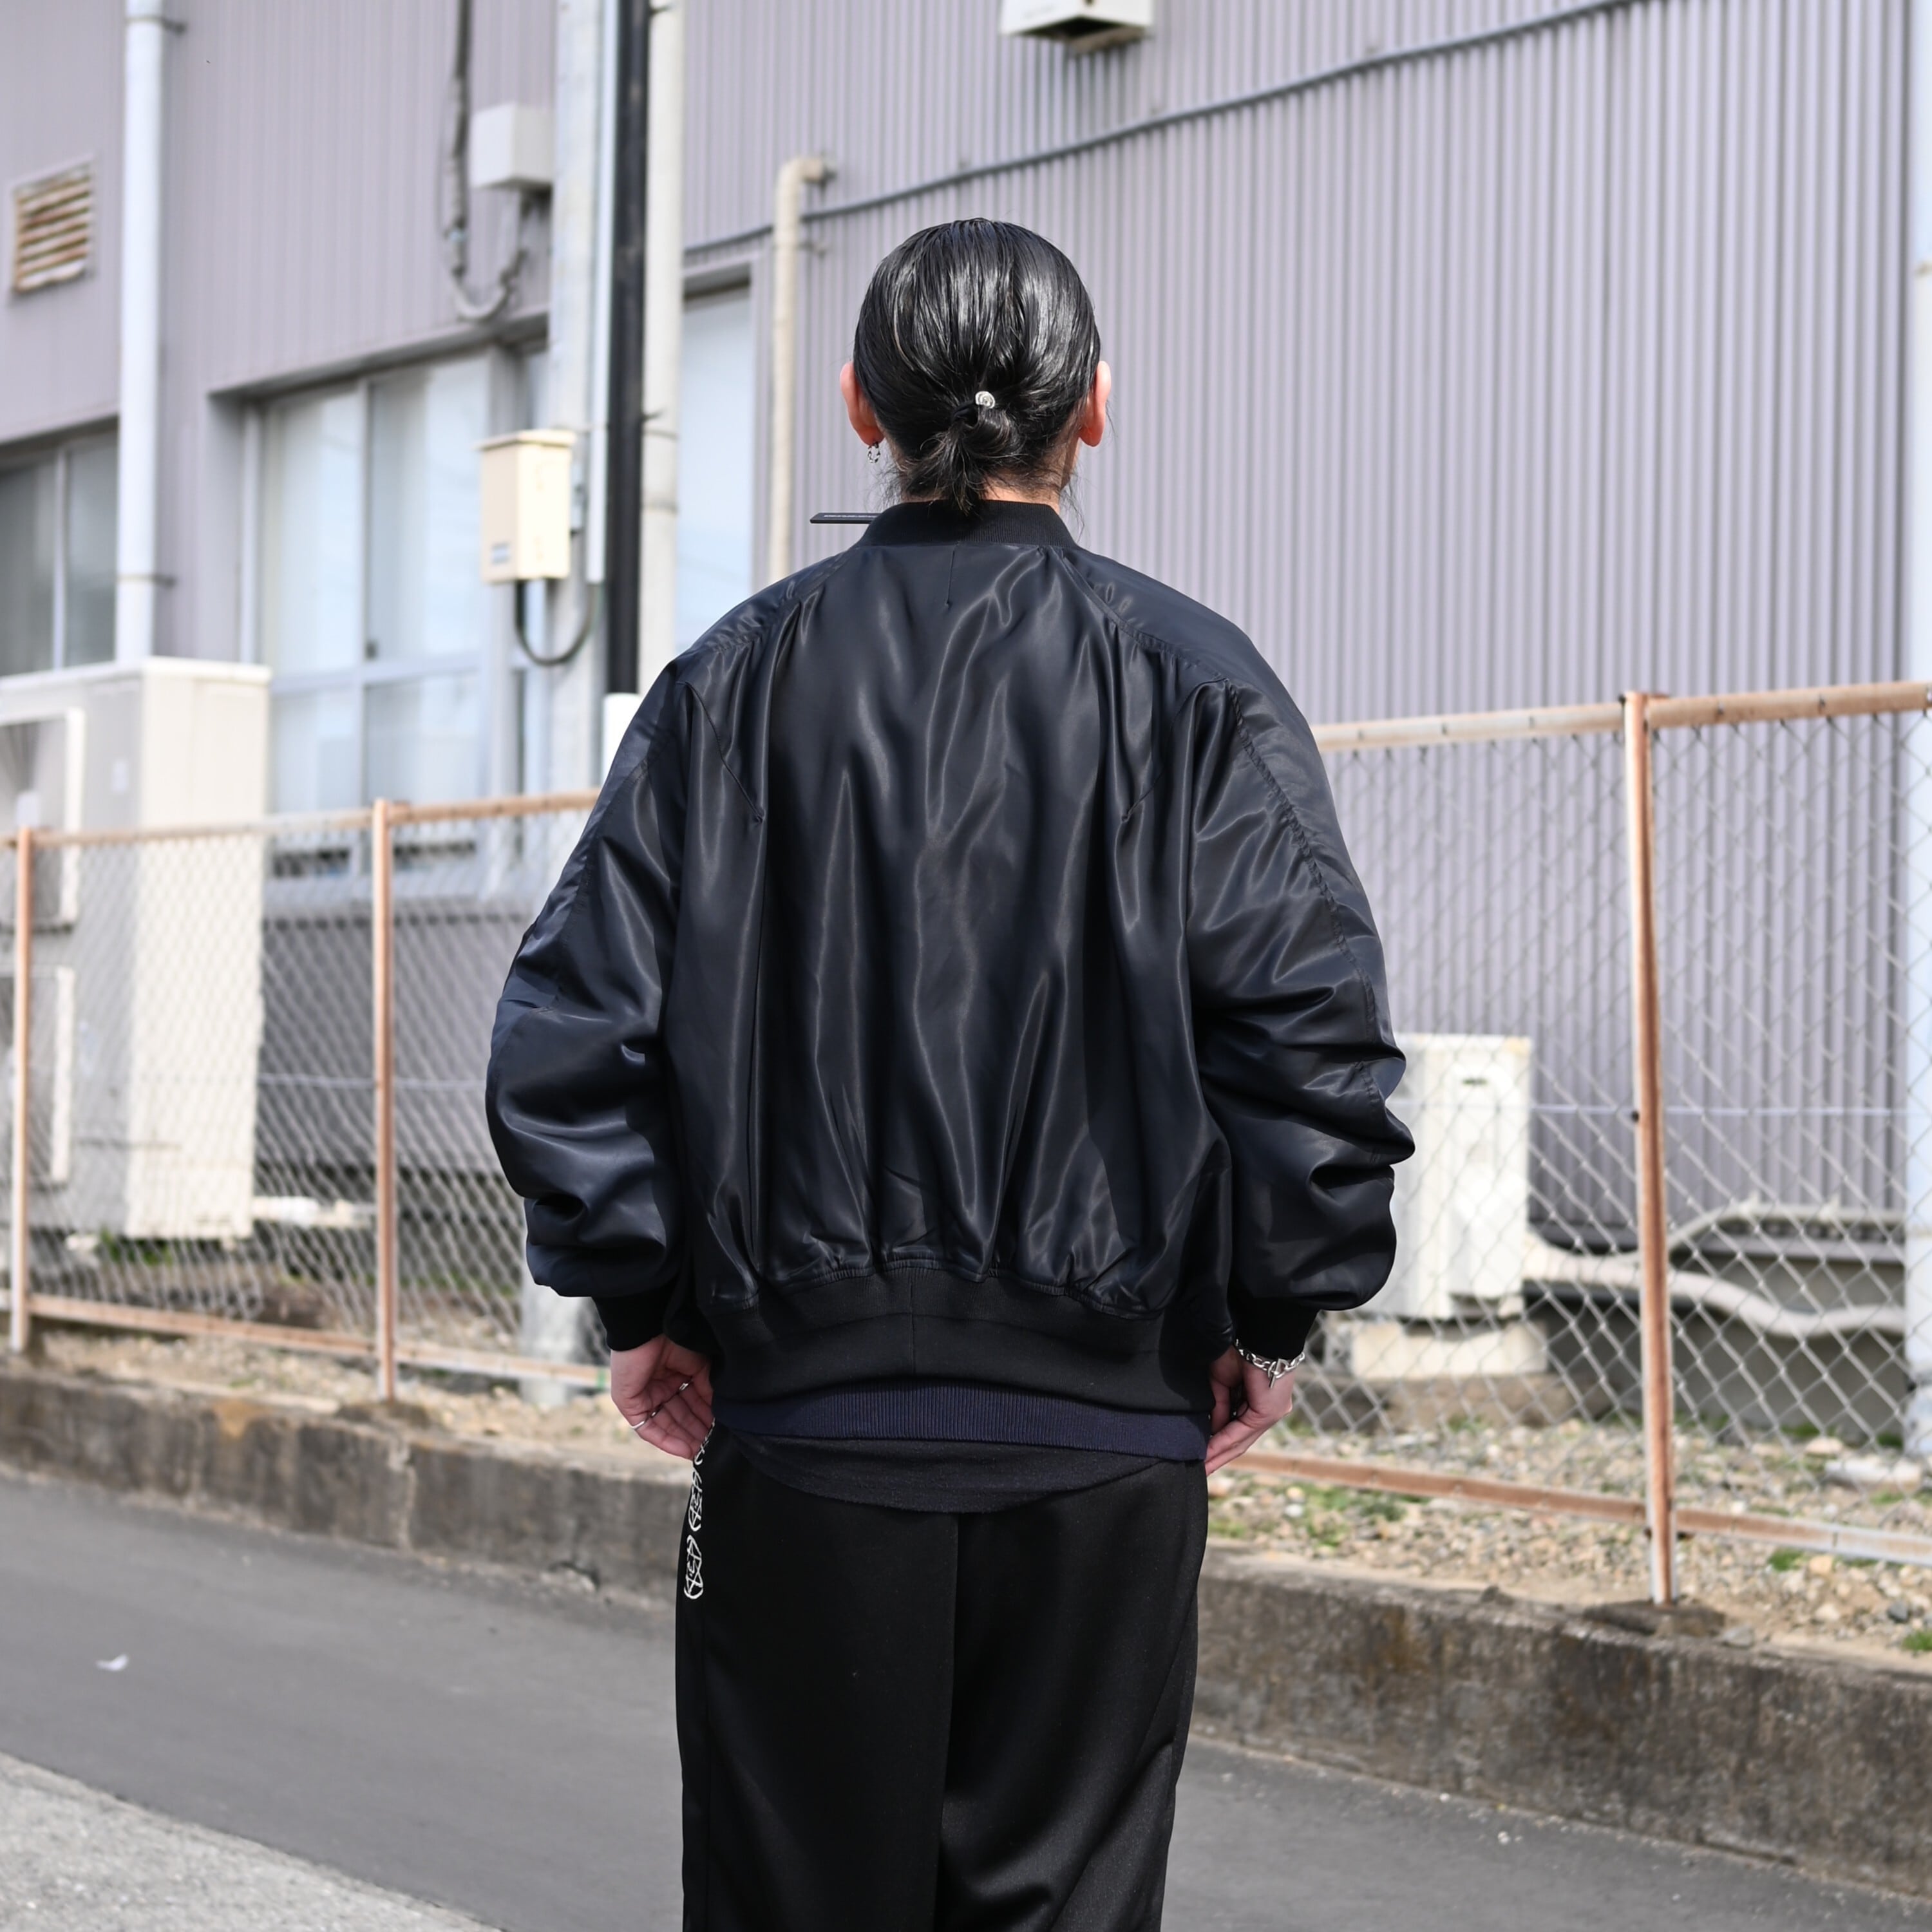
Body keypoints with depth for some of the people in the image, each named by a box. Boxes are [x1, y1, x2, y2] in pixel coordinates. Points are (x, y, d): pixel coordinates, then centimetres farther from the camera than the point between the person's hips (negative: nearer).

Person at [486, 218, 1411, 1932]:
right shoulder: (1193, 684, -1)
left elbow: (570, 1034, -1)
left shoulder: (735, 682, 3)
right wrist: (1275, 1321, 3)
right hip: (1103, 1429, -1)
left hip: (804, 1422, 1)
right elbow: (1313, 1033, -9)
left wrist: (644, 1307, 8)